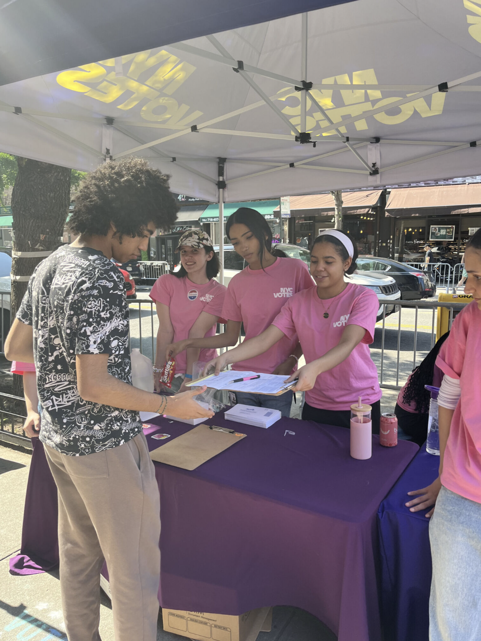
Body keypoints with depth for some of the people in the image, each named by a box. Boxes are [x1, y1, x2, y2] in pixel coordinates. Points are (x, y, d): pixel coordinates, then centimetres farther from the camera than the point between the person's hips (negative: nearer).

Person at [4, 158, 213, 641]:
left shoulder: (49, 266, 6)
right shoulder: (101, 281, -23)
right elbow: (93, 386, -25)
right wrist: (168, 406, -17)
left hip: (58, 435, 10)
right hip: (105, 442, -9)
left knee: (78, 551, 24)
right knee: (134, 565, 7)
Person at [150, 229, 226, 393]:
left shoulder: (218, 292, -3)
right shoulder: (167, 282, 0)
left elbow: (197, 333, -13)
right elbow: (165, 330, -7)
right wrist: (158, 371, -13)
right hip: (171, 370, 1)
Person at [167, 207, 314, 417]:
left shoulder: (295, 269, -4)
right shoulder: (237, 283, 6)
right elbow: (230, 337, 9)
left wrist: (291, 361, -11)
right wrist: (189, 343, -1)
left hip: (280, 380, -2)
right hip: (244, 379, 3)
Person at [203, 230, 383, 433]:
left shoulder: (363, 298, -10)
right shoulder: (298, 302, 1)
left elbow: (348, 344, -26)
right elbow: (264, 340, -9)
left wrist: (314, 368, -45)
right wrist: (226, 357, -26)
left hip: (360, 405, -3)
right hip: (315, 405, 3)